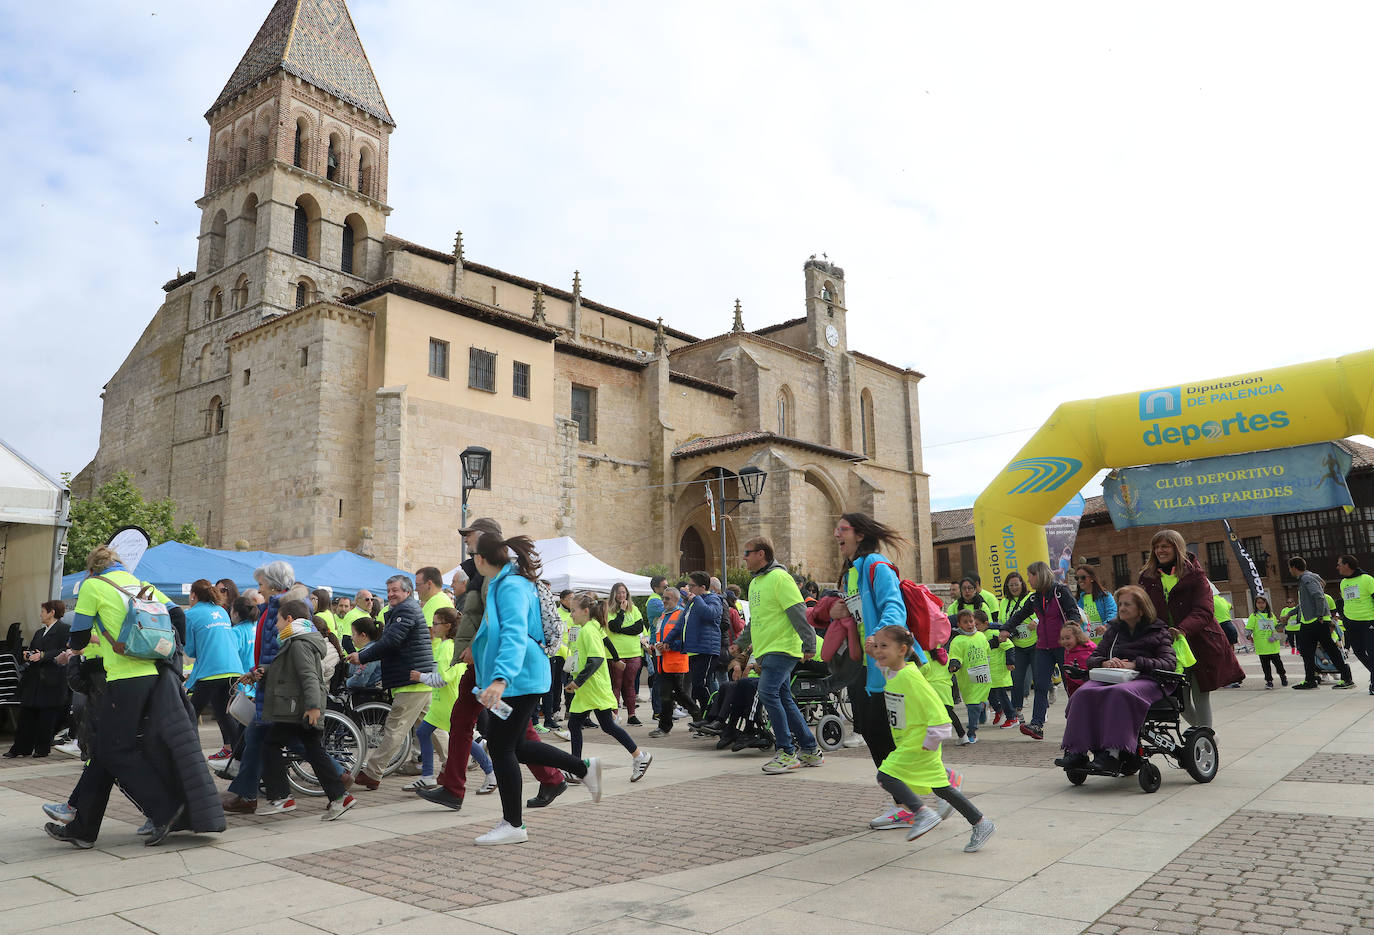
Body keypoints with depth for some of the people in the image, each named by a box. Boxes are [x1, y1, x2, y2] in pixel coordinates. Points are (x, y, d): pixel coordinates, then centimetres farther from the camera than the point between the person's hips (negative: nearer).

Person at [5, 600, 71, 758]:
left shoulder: (65, 629, -5)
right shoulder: (39, 632, 21)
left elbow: (65, 652, -15)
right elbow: (32, 649, 24)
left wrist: (43, 655, -18)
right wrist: (28, 655, 2)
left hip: (51, 681, -8)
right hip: (33, 679, 8)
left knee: (47, 717, -2)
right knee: (26, 714, 6)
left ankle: (42, 748, 7)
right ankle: (21, 747, 12)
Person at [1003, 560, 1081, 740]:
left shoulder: (1061, 591, -5)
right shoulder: (1034, 598, 15)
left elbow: (1074, 612, -9)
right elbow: (1020, 615, 22)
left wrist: (1071, 623, -28)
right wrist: (1006, 629, 15)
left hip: (1063, 646, -6)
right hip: (1043, 648, 6)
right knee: (1040, 686, -4)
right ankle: (1037, 725, -10)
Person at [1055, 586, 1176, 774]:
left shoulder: (1158, 632, 12)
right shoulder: (1114, 630, 25)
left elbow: (1169, 663, -3)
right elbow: (1092, 658, 20)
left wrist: (1135, 664, -14)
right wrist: (1105, 663, -4)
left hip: (1145, 680, -4)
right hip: (1112, 678, 4)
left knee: (1120, 693, -40)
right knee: (1084, 693, -29)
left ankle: (1113, 752, -44)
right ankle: (1078, 750, -37)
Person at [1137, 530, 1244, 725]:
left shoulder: (1194, 575, -5)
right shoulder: (1147, 577, 7)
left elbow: (1203, 611, -15)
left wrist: (1183, 630, -33)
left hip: (1199, 643, -3)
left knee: (1201, 696, 1)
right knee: (1179, 698, 6)